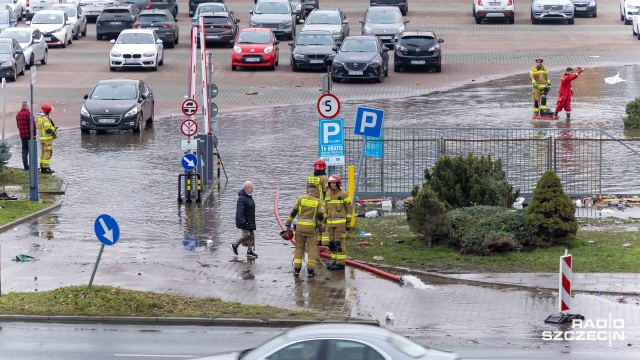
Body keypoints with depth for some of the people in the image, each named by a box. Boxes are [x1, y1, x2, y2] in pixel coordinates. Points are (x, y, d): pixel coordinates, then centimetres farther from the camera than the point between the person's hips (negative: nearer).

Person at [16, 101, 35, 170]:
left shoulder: (18, 114, 11)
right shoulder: (28, 114, -15)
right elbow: (33, 125, -18)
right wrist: (34, 134, -11)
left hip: (22, 135, 8)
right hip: (29, 135, -8)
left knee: (24, 151, 10)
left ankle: (26, 166, 12)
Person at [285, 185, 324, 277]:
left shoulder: (301, 199, 3)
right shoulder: (318, 202, 1)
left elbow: (293, 213, -1)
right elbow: (320, 216, -9)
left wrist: (288, 225, 3)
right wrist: (319, 225, 9)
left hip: (300, 226, 1)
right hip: (312, 227, -1)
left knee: (299, 248, 9)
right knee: (312, 249, 5)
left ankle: (297, 269, 6)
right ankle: (310, 270, 1)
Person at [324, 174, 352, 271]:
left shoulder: (344, 194, -9)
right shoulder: (328, 194, 8)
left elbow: (348, 209, -6)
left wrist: (348, 223, -8)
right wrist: (325, 222, 13)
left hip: (341, 222, -6)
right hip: (331, 223, 6)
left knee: (339, 243, -6)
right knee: (332, 243, 8)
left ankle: (341, 263, -1)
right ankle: (334, 262, 18)